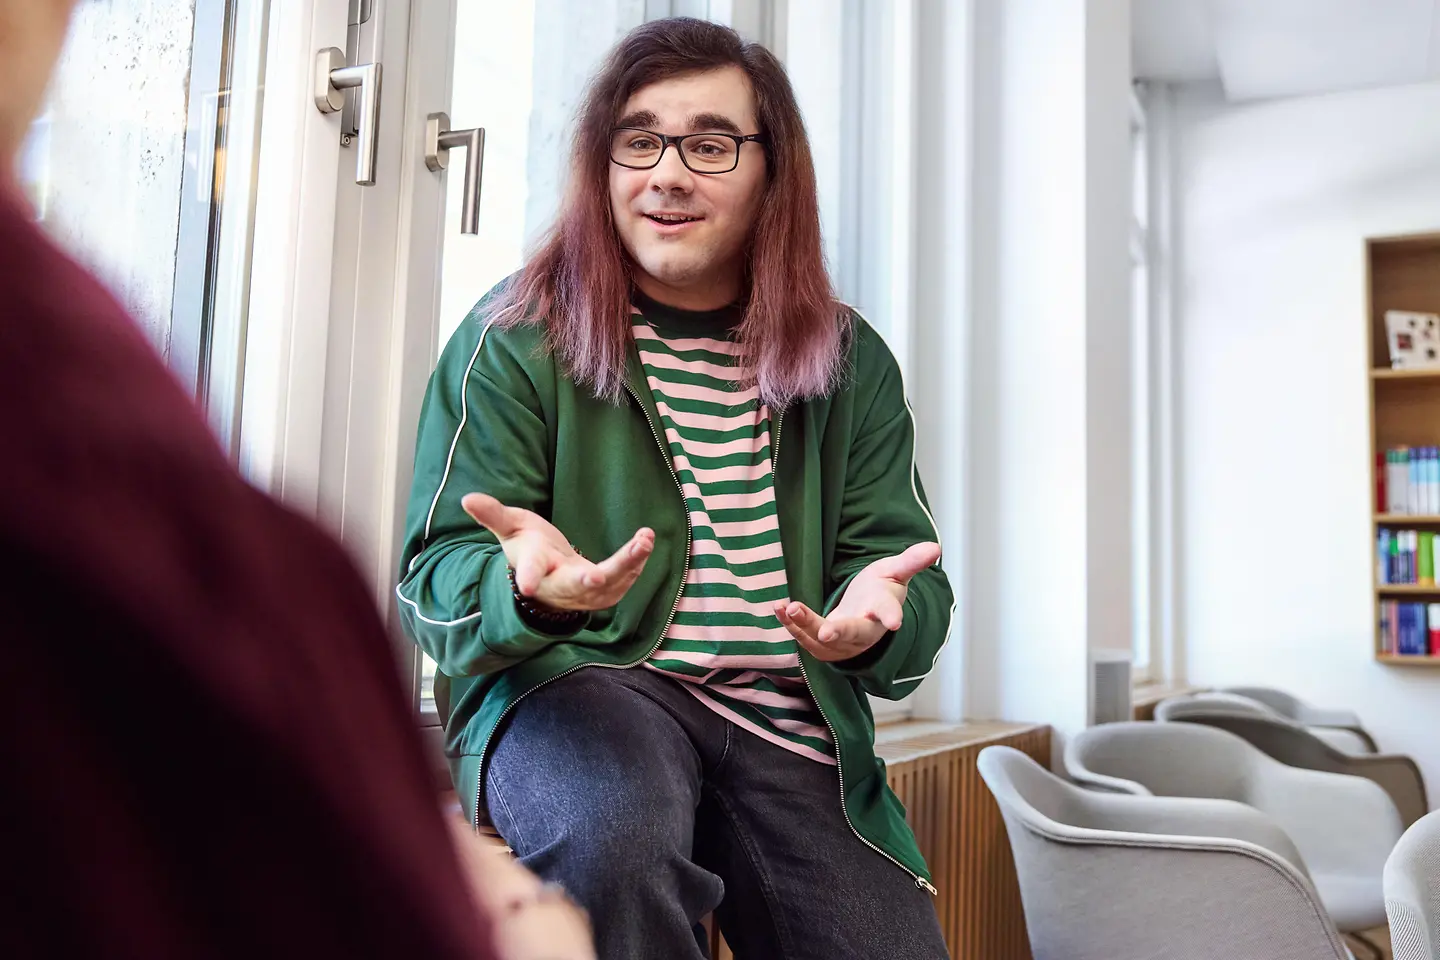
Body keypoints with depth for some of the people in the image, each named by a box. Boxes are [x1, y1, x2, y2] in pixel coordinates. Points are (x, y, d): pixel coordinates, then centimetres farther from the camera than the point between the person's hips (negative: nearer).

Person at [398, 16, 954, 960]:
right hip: (572, 680, -3)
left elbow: (905, 563, 6)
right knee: (613, 838, -35)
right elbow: (440, 574, -4)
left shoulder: (852, 362, 9)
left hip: (787, 723, 4)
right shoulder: (517, 337, -1)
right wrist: (524, 588, -29)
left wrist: (879, 613, -20)